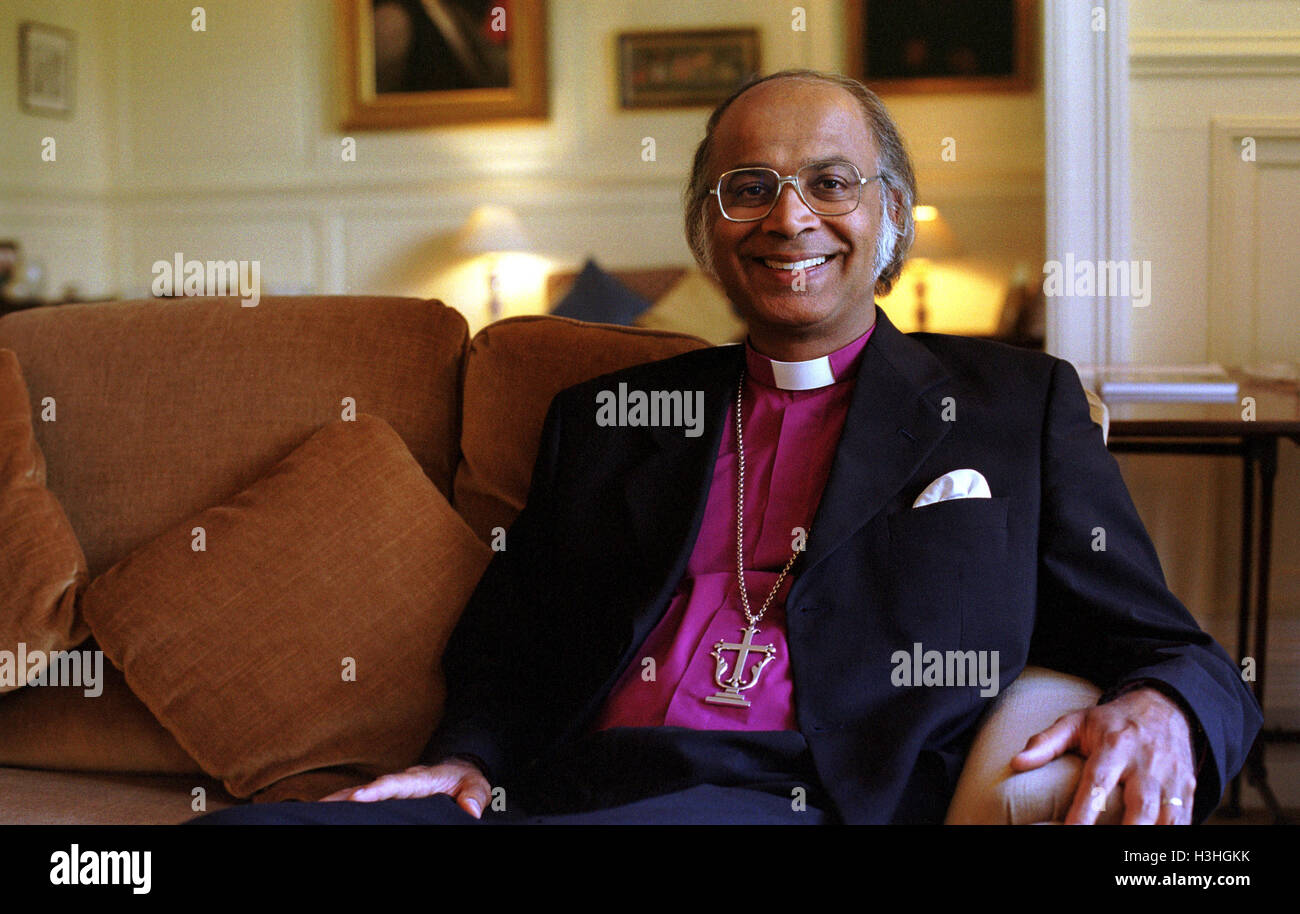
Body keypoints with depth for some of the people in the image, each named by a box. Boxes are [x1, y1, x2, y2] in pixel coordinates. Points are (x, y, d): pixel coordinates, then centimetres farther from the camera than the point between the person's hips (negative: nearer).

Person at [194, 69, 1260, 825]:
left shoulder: (1020, 405, 17)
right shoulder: (602, 418, 23)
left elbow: (1170, 655, 13)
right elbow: (503, 655, 25)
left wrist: (1158, 713, -11)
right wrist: (469, 765, 2)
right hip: (557, 794, 4)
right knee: (243, 825, -23)